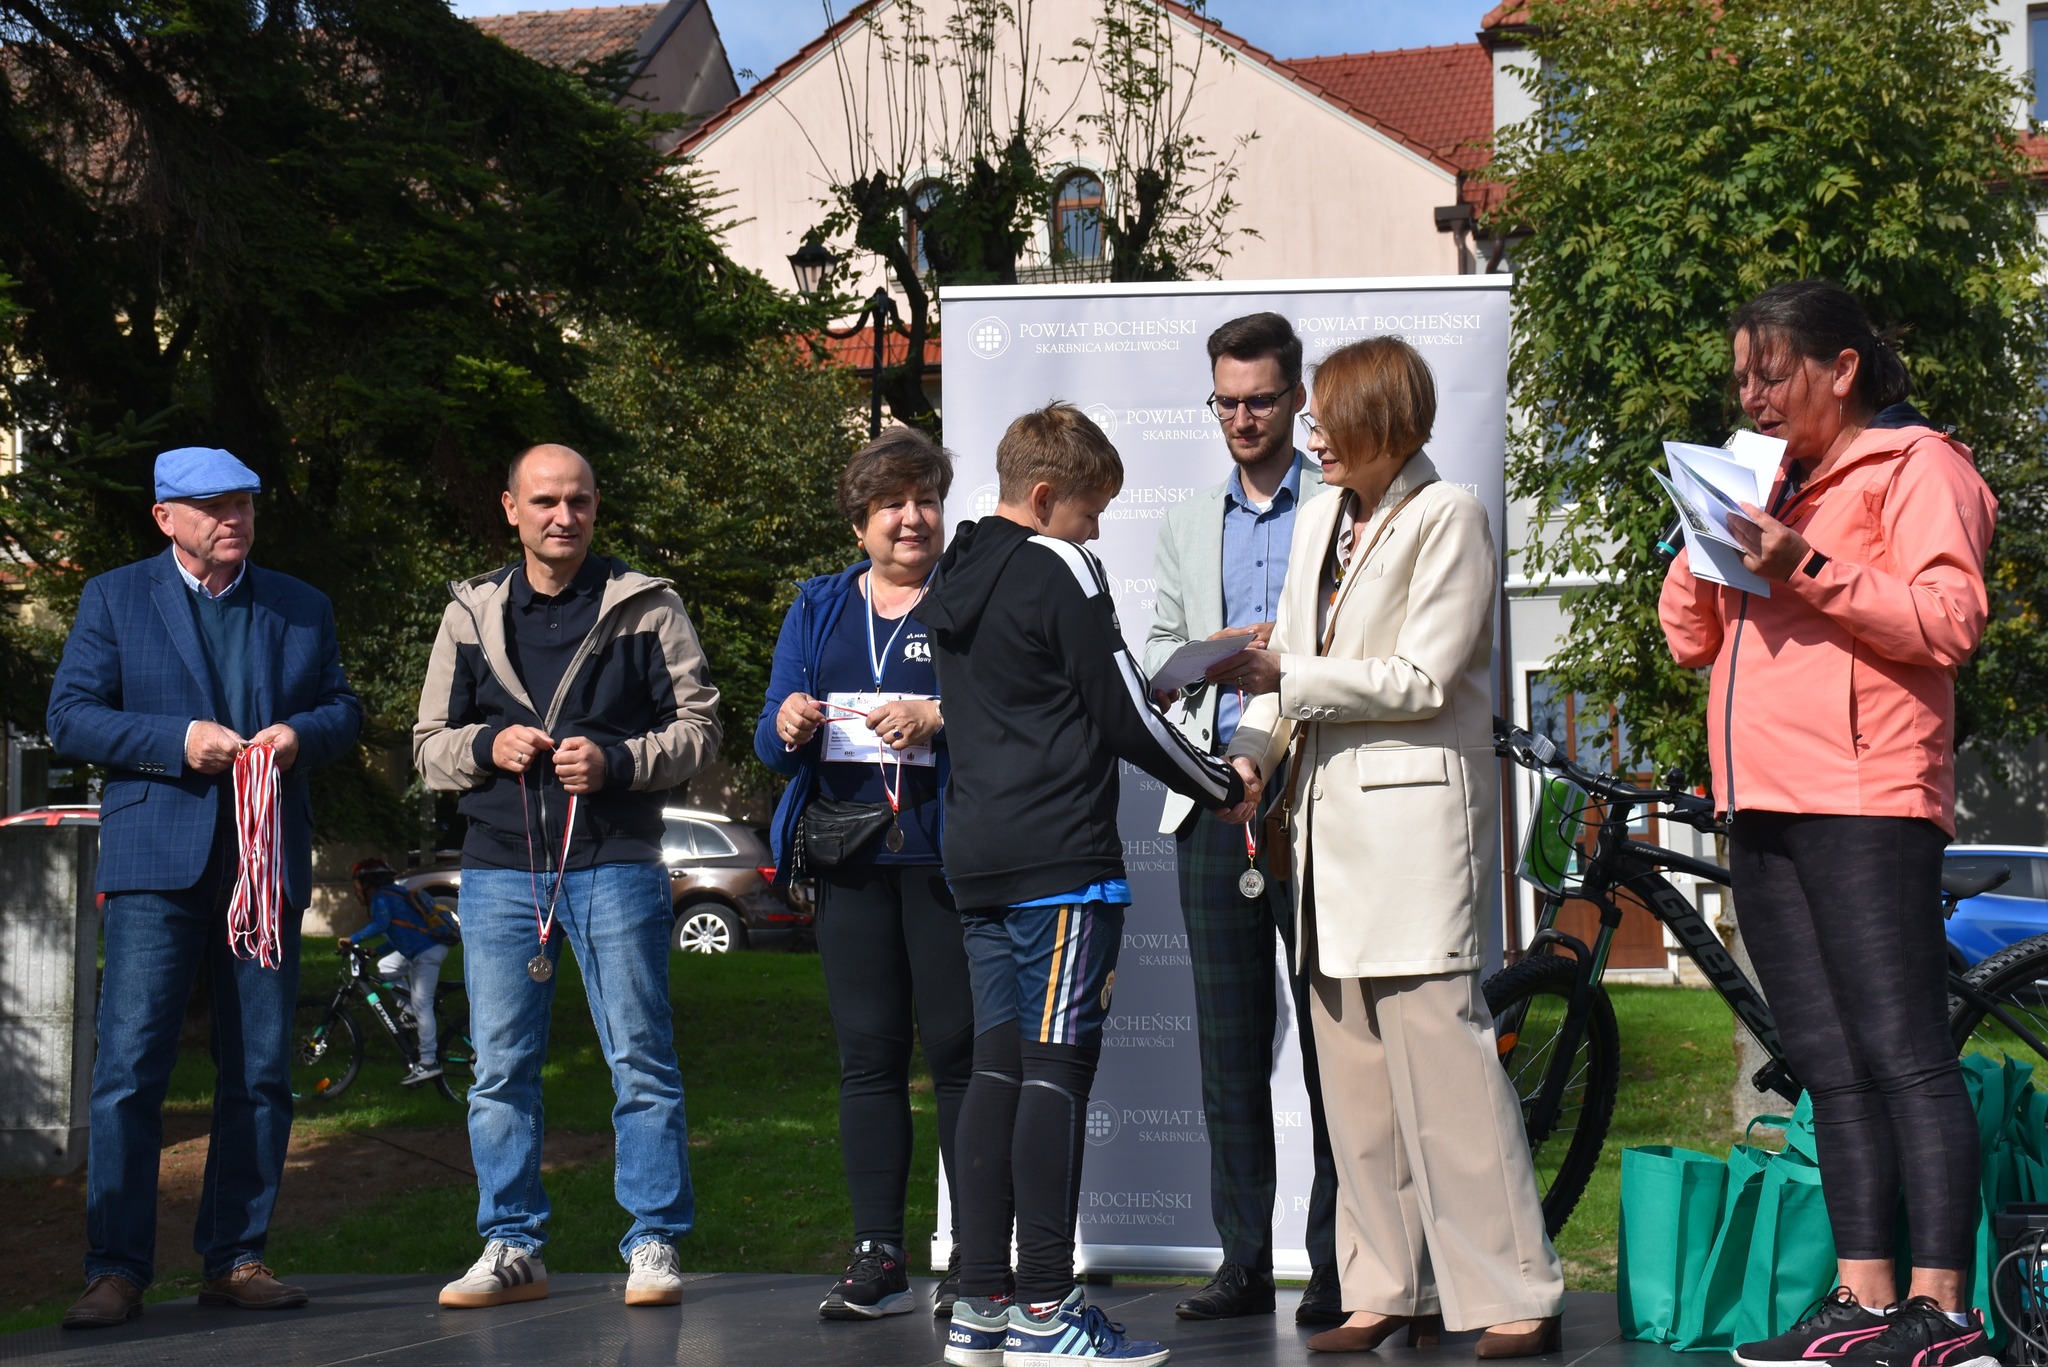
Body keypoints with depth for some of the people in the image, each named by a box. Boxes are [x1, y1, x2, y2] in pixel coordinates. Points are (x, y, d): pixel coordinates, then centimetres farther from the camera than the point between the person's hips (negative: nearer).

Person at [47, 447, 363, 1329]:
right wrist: (177, 741, -13)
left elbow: (344, 710, 16)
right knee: (129, 1067, -11)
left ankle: (234, 1259, 12)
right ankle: (117, 1271, -8)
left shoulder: (302, 608, 16)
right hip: (157, 864, -3)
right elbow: (69, 717, 0)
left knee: (260, 1073, 4)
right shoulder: (113, 599, 6)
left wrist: (300, 735, -7)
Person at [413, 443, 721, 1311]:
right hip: (501, 870, 3)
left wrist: (615, 759, -14)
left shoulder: (646, 608, 2)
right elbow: (430, 747, 14)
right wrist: (488, 746, -7)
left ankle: (654, 1244, 7)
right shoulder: (472, 615, 11)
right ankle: (512, 1248, 14)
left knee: (641, 1061, -1)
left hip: (616, 865, -3)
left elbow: (697, 729, 2)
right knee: (500, 1068, 5)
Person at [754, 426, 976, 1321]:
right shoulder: (819, 609, 17)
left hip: (946, 854, -4)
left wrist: (938, 720, -22)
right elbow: (771, 742, 15)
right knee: (867, 1054, 4)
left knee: (958, 1050, -5)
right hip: (850, 858, 4)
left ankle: (975, 1259, 0)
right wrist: (787, 726, -8)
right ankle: (877, 1257, 7)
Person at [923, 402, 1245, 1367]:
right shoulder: (1060, 571, -9)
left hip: (977, 855, 8)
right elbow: (1125, 718, -8)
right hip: (1061, 856, -8)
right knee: (1057, 1069, -8)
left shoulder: (955, 579, 17)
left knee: (998, 1067, 8)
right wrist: (1221, 788, 6)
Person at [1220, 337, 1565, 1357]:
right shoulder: (1319, 519, 17)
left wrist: (1288, 680, -14)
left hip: (1413, 808, -8)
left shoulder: (1447, 518, -6)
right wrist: (1252, 748, 1)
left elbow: (1422, 681, -12)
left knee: (1439, 1043, -12)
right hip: (1328, 817, 8)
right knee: (1352, 1064, 7)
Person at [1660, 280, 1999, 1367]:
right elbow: (1690, 636, 23)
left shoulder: (1914, 464, 2)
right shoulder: (1773, 484, 25)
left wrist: (1807, 569, -19)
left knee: (1902, 1056, -12)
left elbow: (1949, 619, -11)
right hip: (1764, 809, 8)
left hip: (1864, 807, -8)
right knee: (1831, 1068, 6)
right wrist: (1709, 537, 6)